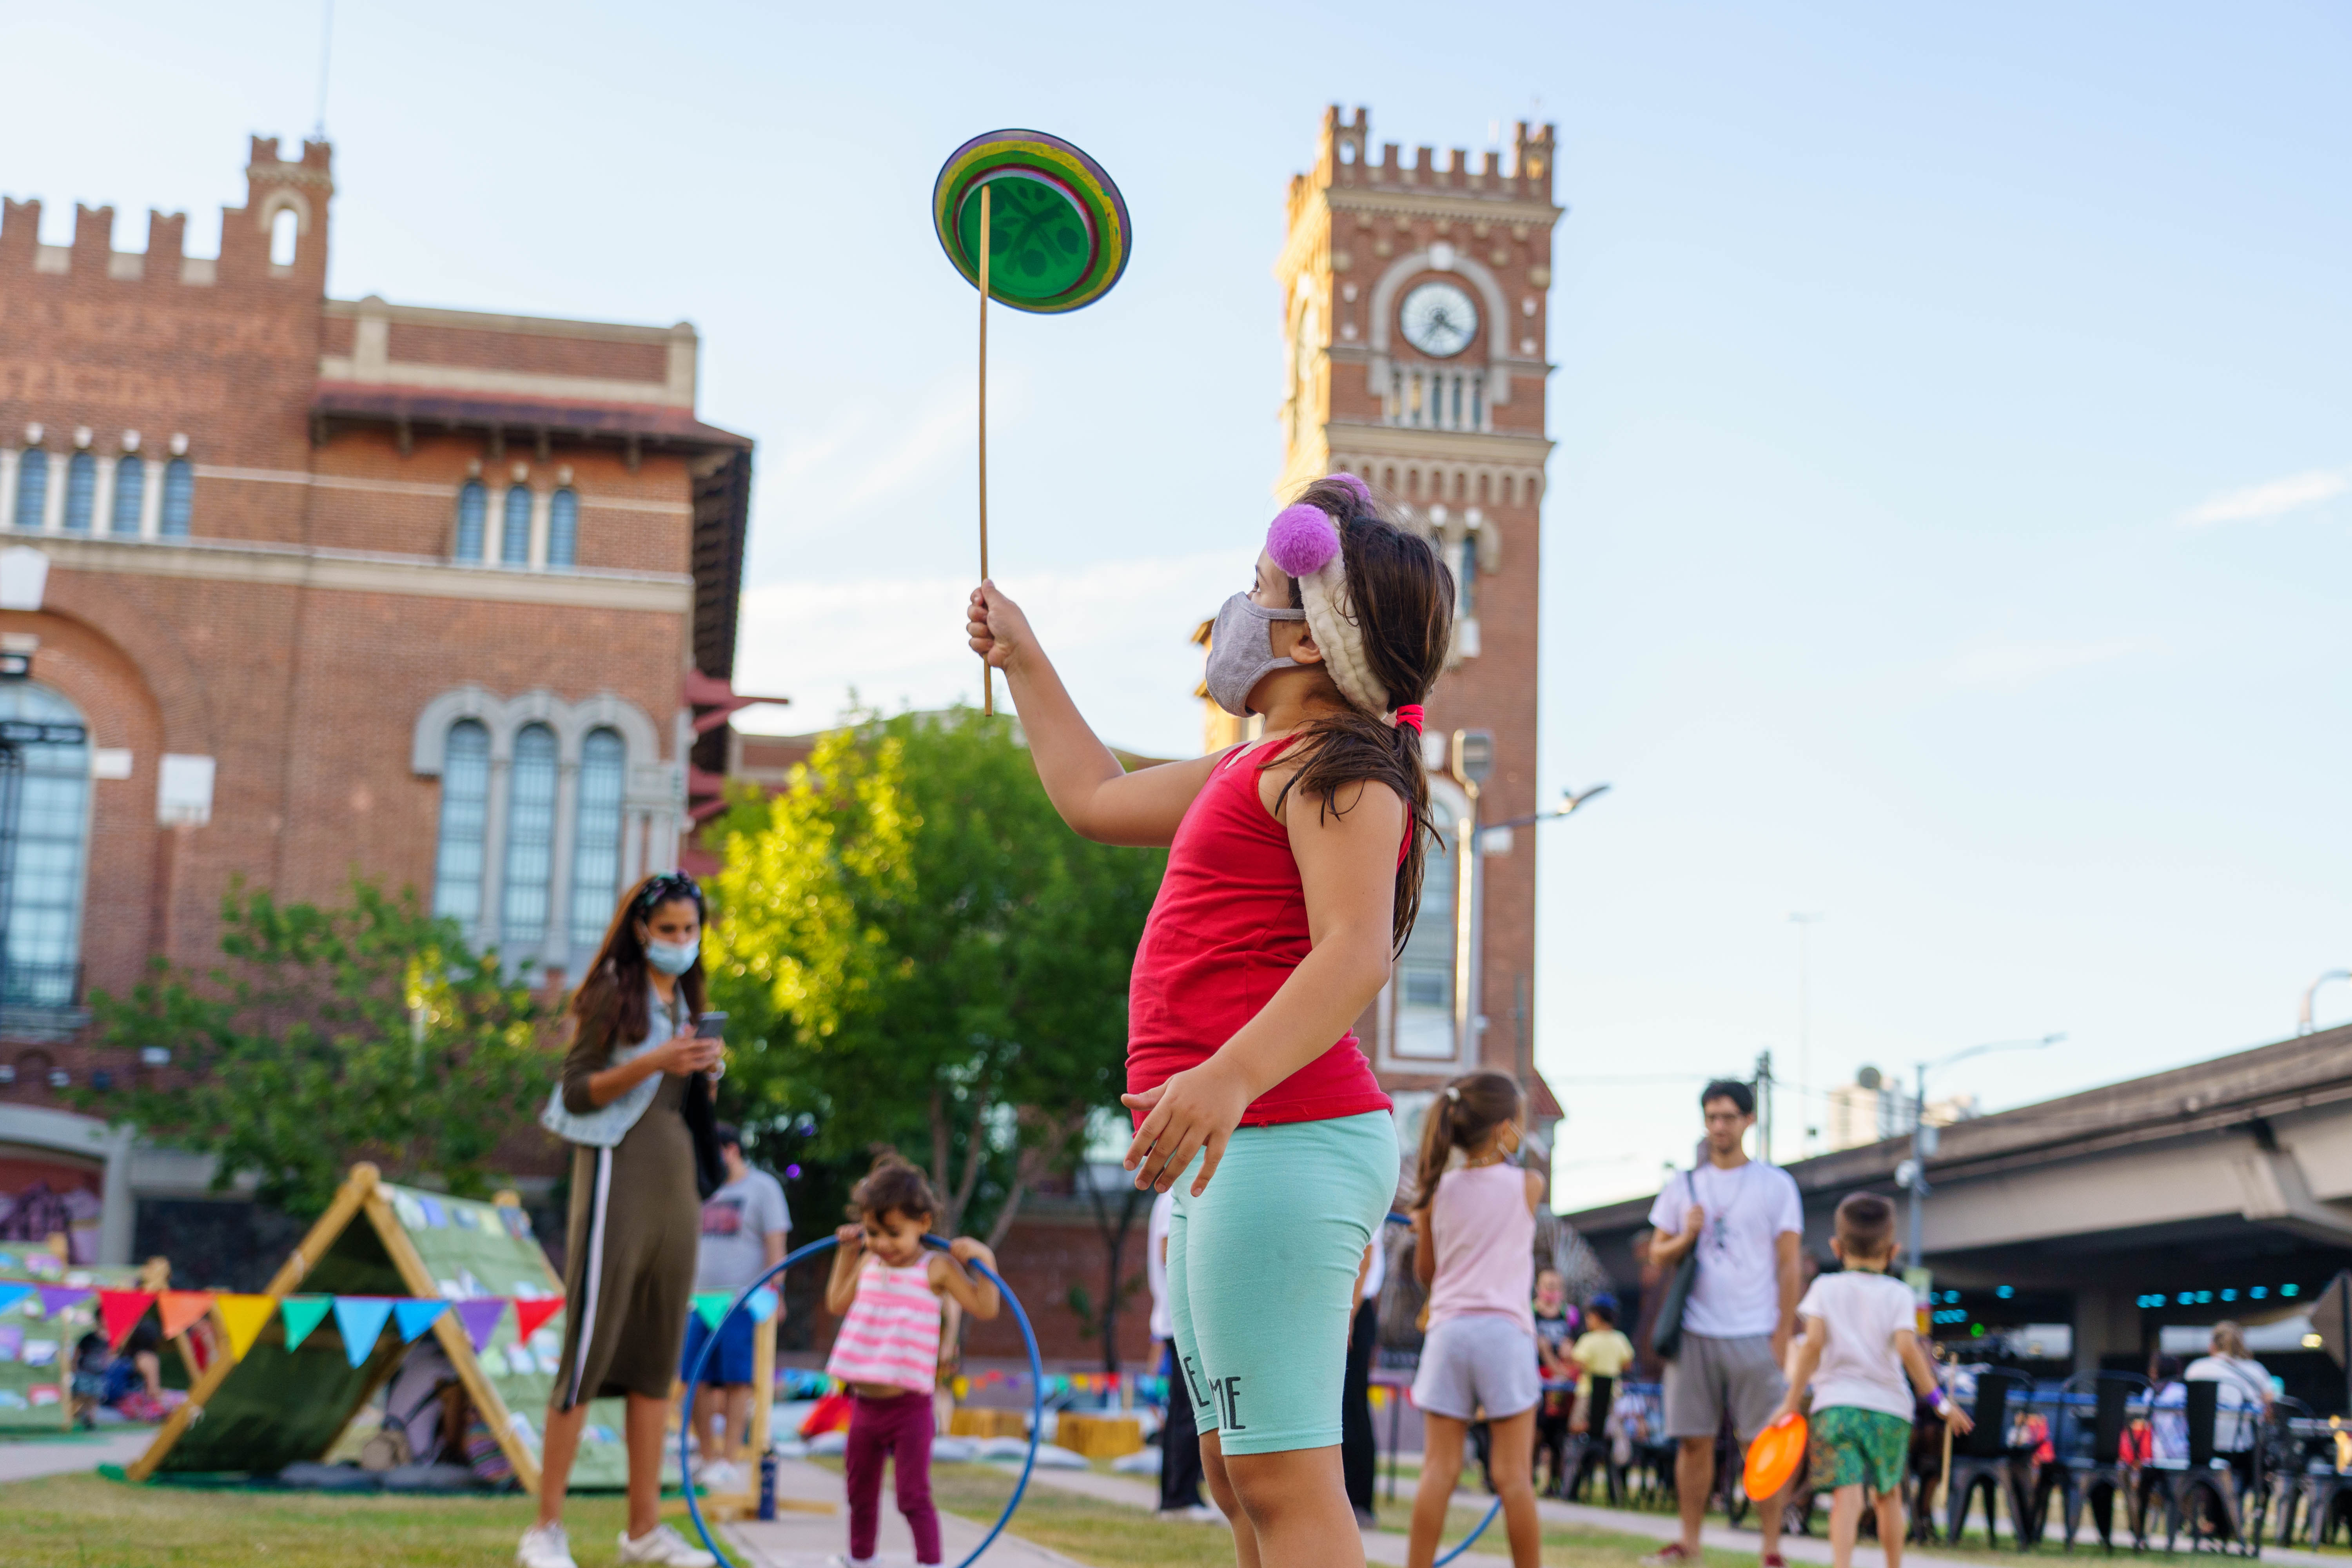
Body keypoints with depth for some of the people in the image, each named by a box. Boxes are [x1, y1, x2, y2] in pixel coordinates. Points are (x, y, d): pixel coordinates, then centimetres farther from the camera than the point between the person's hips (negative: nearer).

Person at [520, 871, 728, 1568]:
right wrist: (653, 1062, -20)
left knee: (658, 1358, 7)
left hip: (676, 1184, 7)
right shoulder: (614, 993, -4)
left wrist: (707, 1070, 4)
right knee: (590, 1348, -8)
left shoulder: (685, 1001, 18)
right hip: (620, 1176, -7)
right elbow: (576, 1091, -9)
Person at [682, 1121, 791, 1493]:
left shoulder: (762, 1187, 1)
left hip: (742, 1300, -6)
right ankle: (709, 1460, 11)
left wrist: (773, 1295, -12)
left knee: (736, 1381, -7)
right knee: (695, 1382, 3)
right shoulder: (707, 1191, 19)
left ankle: (731, 1463, -5)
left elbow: (776, 1245, -4)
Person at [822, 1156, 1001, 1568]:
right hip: (865, 1405, 6)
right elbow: (838, 1304, 24)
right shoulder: (868, 1264, 8)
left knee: (913, 1496, -7)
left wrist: (984, 1260, -20)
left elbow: (984, 1308, -11)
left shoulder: (937, 1268, -8)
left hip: (909, 1408, -6)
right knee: (861, 1494, 19)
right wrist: (847, 1252, 20)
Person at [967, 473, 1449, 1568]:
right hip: (1236, 1150, 11)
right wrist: (1024, 662, 46)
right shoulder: (1259, 768, 24)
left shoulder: (1336, 767, -8)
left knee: (1282, 1478, -13)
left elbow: (1356, 954, -24)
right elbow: (1097, 799, 39)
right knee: (1235, 1475, 14)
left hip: (1284, 1138, -11)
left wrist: (1230, 1078, -38)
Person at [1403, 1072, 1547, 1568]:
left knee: (1439, 1471, 3)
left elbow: (1425, 1271, 12)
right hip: (1504, 1331, -2)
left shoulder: (1437, 1190, 4)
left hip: (1448, 1330, 2)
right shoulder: (1527, 1186, -2)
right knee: (1513, 1475, 1)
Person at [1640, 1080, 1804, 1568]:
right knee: (1694, 1442, 4)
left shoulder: (1776, 1185, 4)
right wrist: (1685, 1239, -8)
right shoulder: (1684, 1186, 11)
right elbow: (1657, 1257, 14)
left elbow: (1788, 1266, 1)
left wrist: (1783, 1336, -6)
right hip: (1695, 1335, 3)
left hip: (1754, 1337, -2)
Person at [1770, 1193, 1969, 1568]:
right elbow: (1906, 1347, -9)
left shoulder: (1826, 1288, 6)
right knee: (1889, 1493, 21)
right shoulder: (1898, 1294, 6)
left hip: (1836, 1405, -1)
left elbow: (1814, 1344, -6)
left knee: (1847, 1493, -13)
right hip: (1889, 1408, 1)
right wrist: (1938, 1400, -3)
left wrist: (1792, 1401, -3)